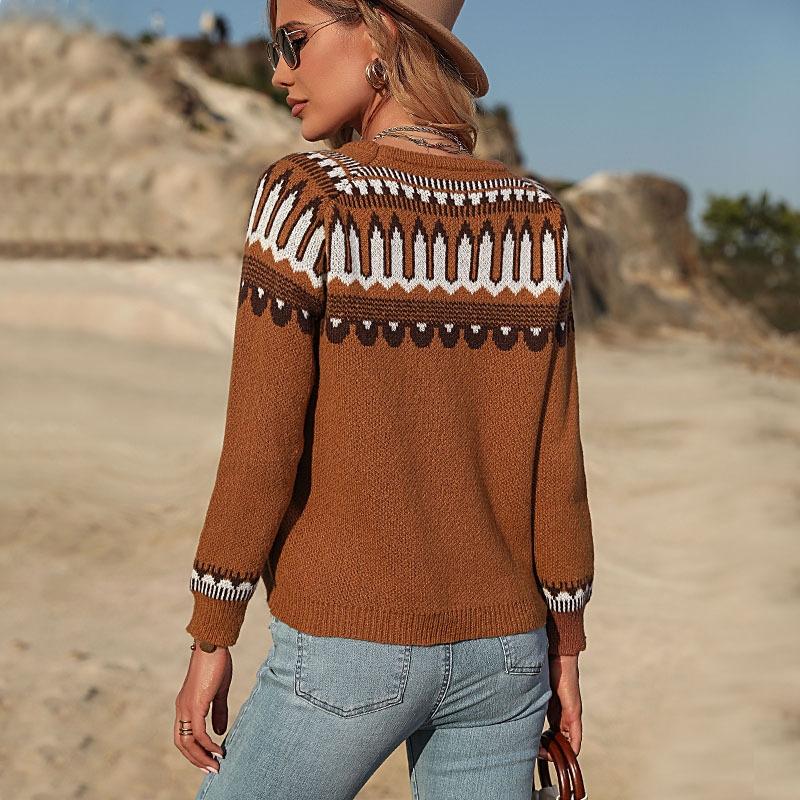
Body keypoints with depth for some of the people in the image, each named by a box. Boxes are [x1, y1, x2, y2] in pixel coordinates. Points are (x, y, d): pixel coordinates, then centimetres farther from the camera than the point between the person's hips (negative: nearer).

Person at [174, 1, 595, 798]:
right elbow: (555, 463, -1)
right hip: (500, 651, 4)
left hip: (348, 651, -4)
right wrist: (565, 649, 9)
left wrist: (210, 643, -3)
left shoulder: (305, 197, -15)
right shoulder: (533, 219, -2)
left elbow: (258, 452, -14)